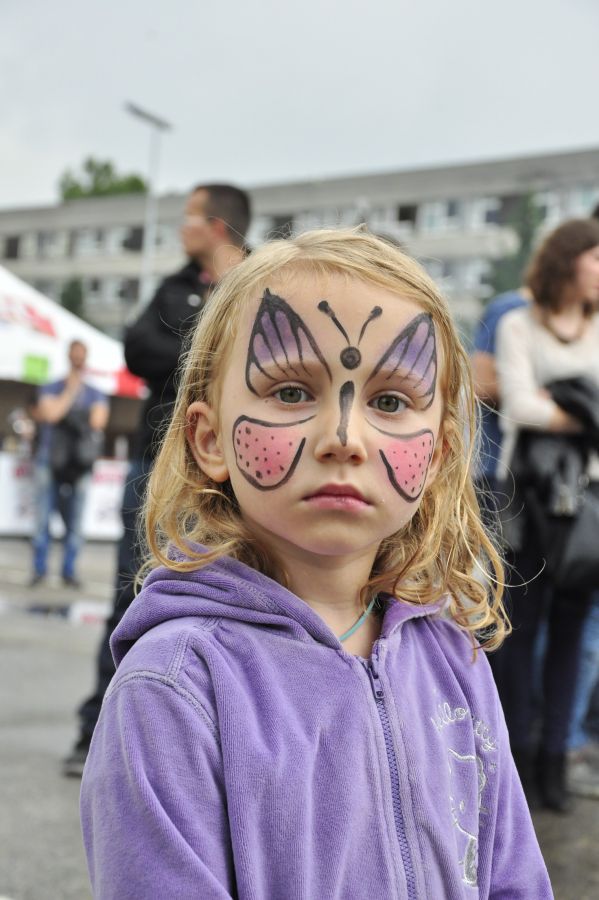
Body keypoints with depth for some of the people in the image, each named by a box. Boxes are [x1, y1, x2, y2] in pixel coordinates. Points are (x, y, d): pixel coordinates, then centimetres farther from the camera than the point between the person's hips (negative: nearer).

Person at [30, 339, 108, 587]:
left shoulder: (96, 395, 12)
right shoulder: (51, 389, 9)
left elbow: (98, 422, -4)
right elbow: (51, 413, -10)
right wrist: (71, 391, -3)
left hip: (79, 465, 1)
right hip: (49, 463, -1)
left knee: (75, 521, -1)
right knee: (42, 518, -4)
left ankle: (69, 571, 6)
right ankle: (39, 569, 6)